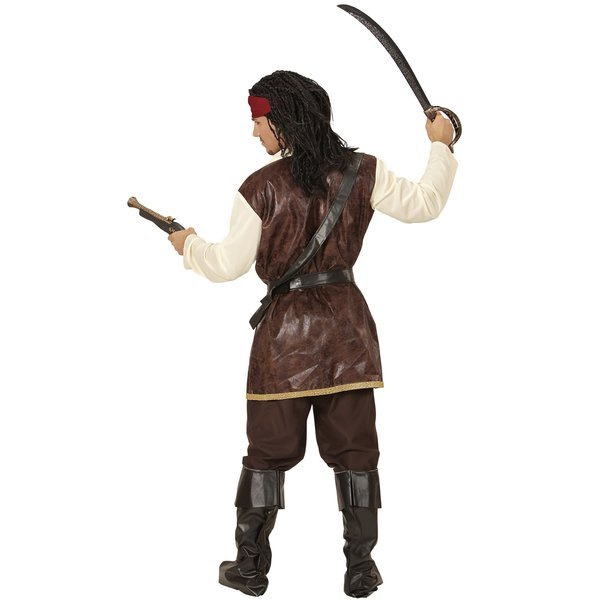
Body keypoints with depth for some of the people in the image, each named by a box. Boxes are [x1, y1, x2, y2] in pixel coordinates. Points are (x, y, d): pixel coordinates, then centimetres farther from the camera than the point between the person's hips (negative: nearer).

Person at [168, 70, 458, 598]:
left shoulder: (260, 188, -9)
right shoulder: (363, 172, -3)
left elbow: (228, 266, -2)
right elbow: (424, 204, 7)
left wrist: (189, 246, 18)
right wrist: (441, 147, 21)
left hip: (285, 329, -2)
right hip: (348, 326, 2)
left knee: (268, 452, 9)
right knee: (354, 450, 10)